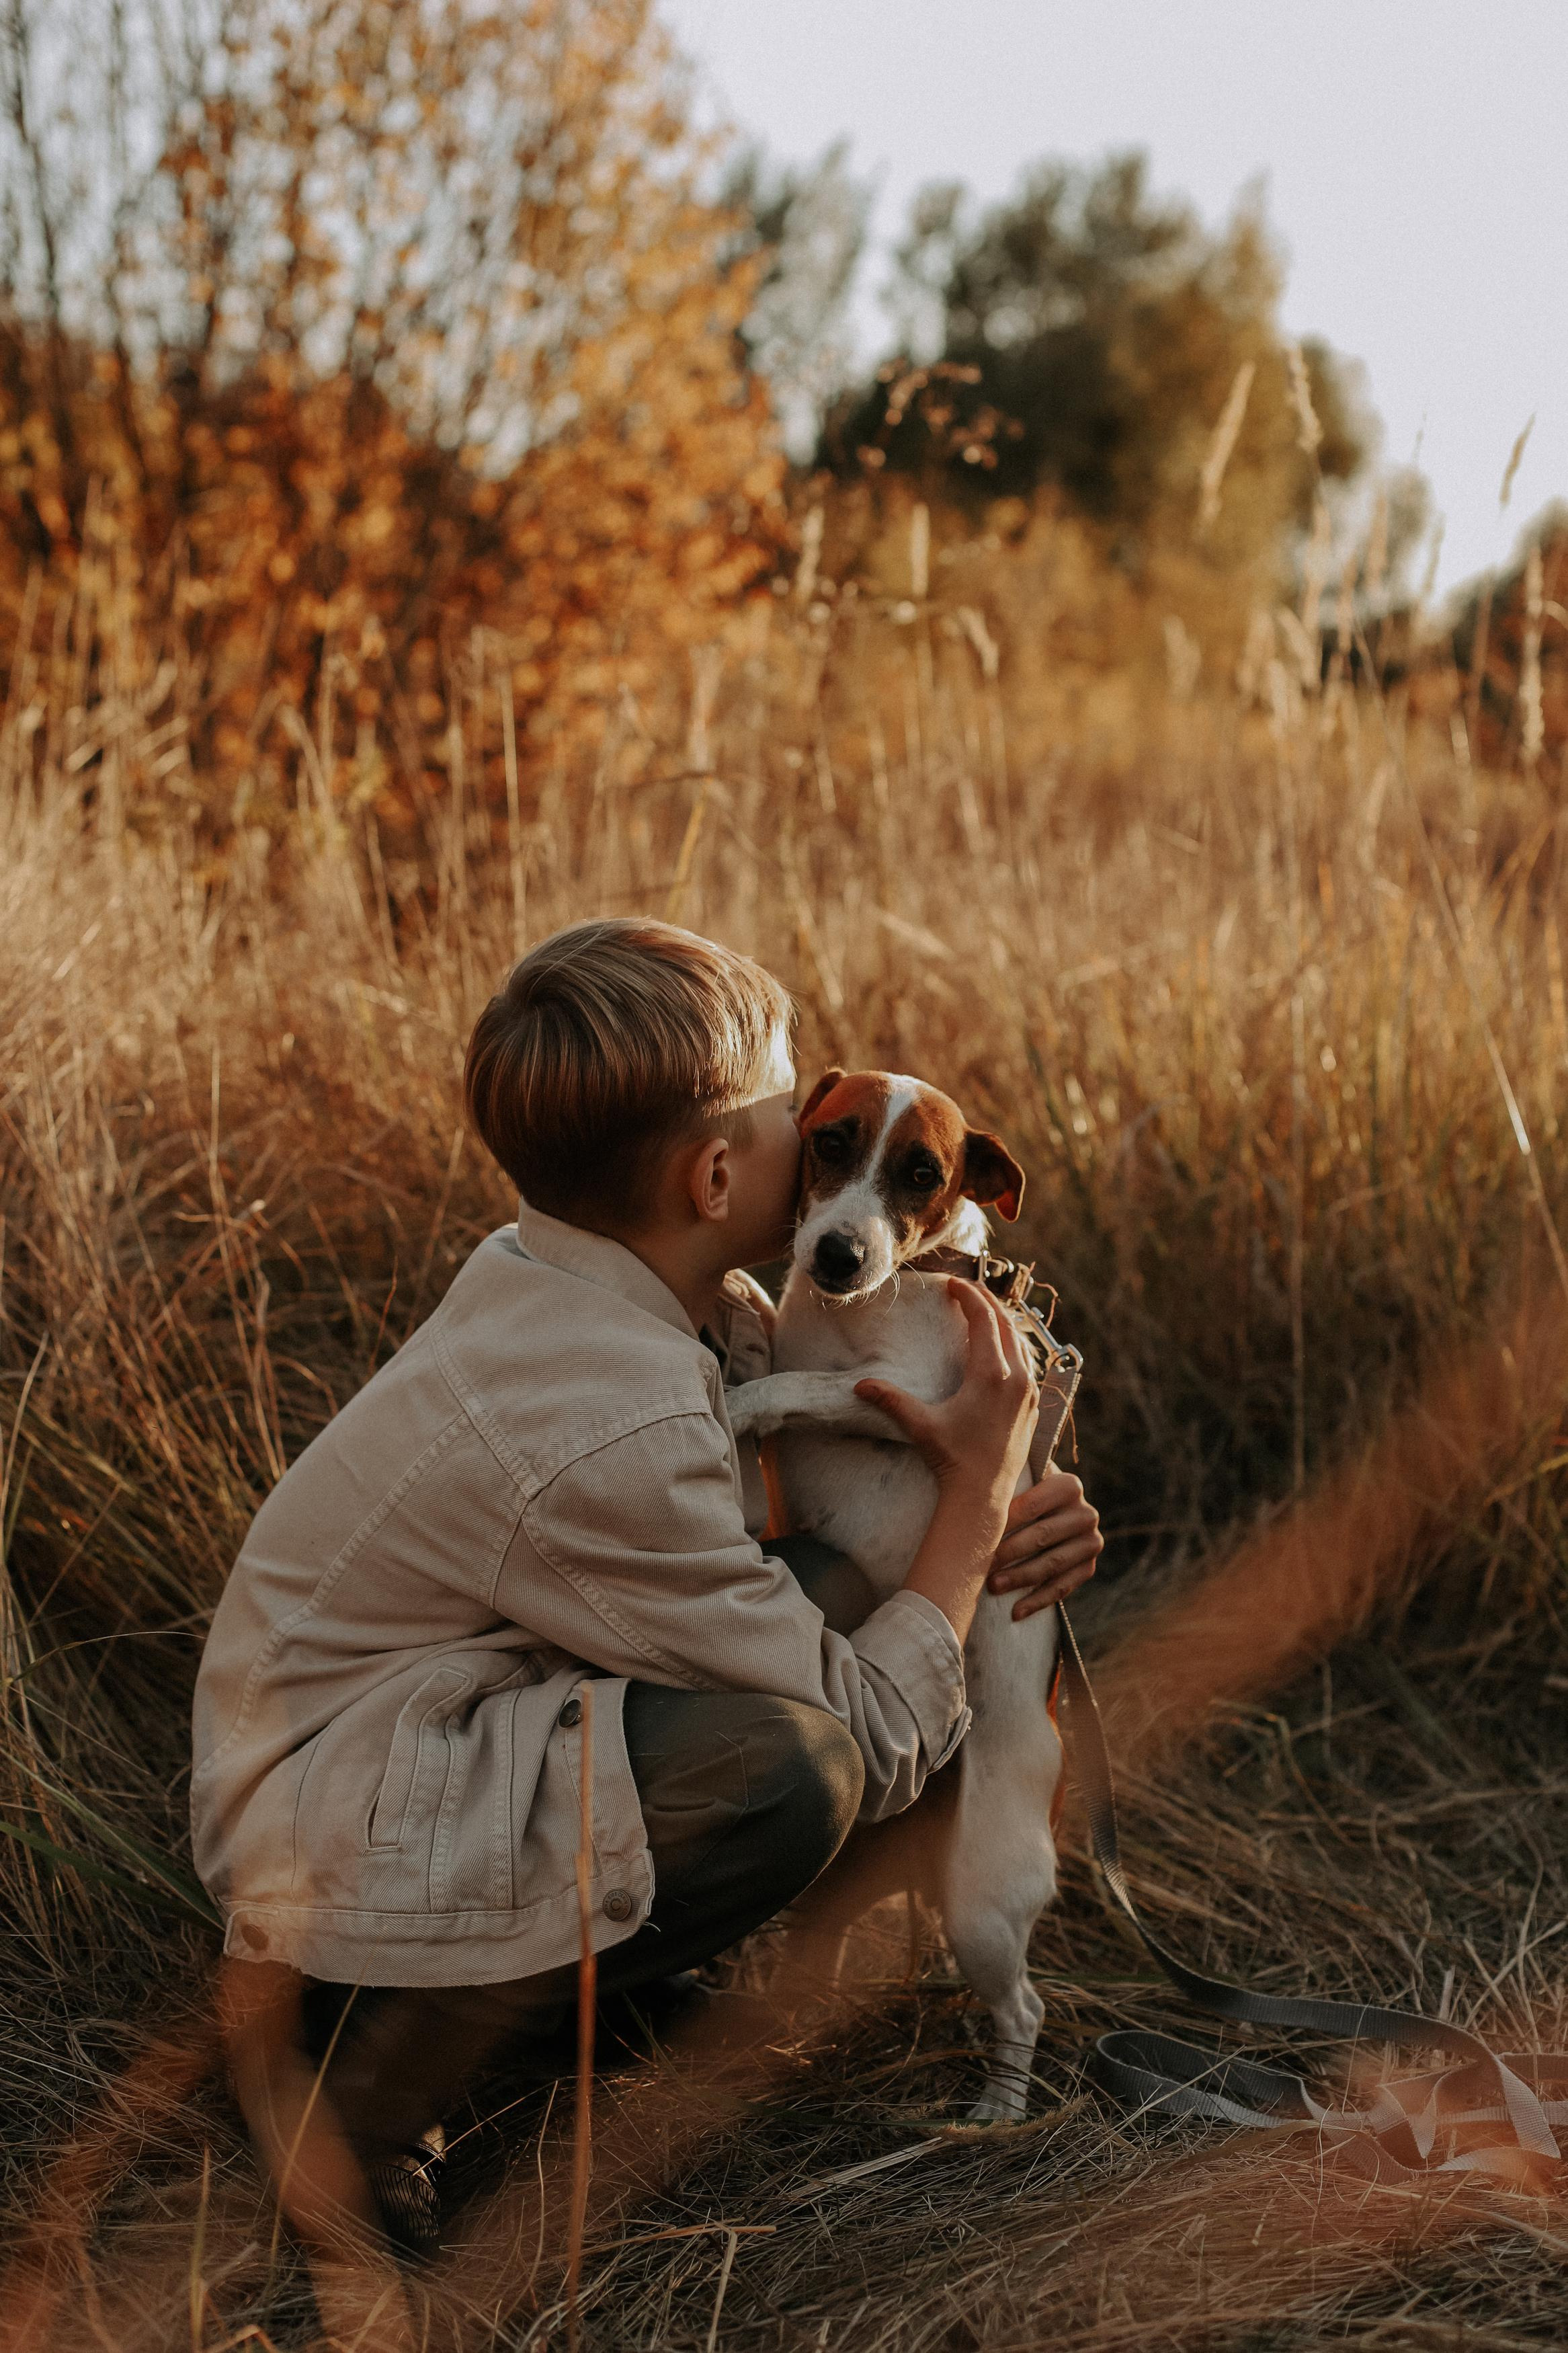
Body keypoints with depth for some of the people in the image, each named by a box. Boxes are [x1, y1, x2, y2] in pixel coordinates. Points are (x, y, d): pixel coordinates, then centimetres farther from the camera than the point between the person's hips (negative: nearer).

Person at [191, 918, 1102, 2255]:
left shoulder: (592, 1274, -1)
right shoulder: (617, 1429, -29)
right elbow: (879, 1741, -20)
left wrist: (1025, 1502, -4)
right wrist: (983, 1489, -11)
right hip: (324, 1829, -10)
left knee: (836, 1586, -1)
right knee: (788, 1768, -30)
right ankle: (359, 2081, -10)